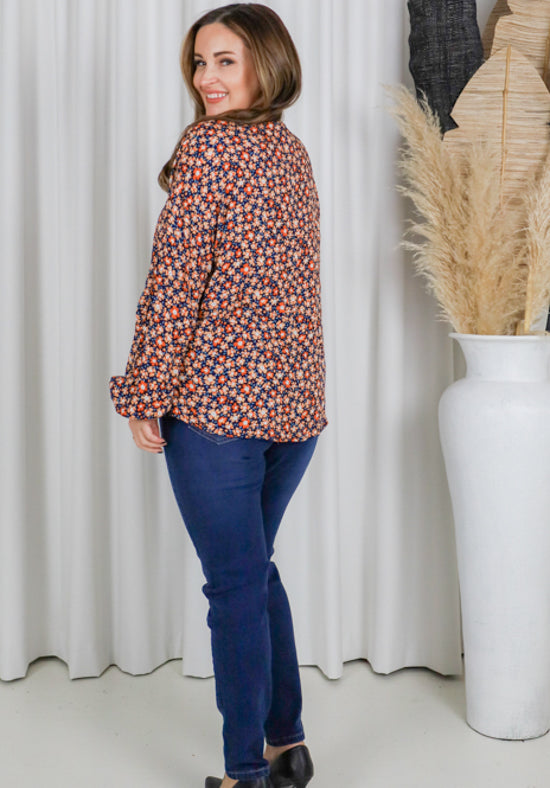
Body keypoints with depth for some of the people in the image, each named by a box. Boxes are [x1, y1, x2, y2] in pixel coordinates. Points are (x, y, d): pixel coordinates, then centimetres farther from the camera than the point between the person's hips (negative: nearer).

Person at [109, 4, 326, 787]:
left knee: (235, 582, 2)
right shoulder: (294, 152, 15)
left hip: (217, 398, -7)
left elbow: (176, 280, -14)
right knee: (255, 568, 20)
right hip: (296, 398, 8)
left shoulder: (206, 146, -9)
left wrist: (144, 394, -9)